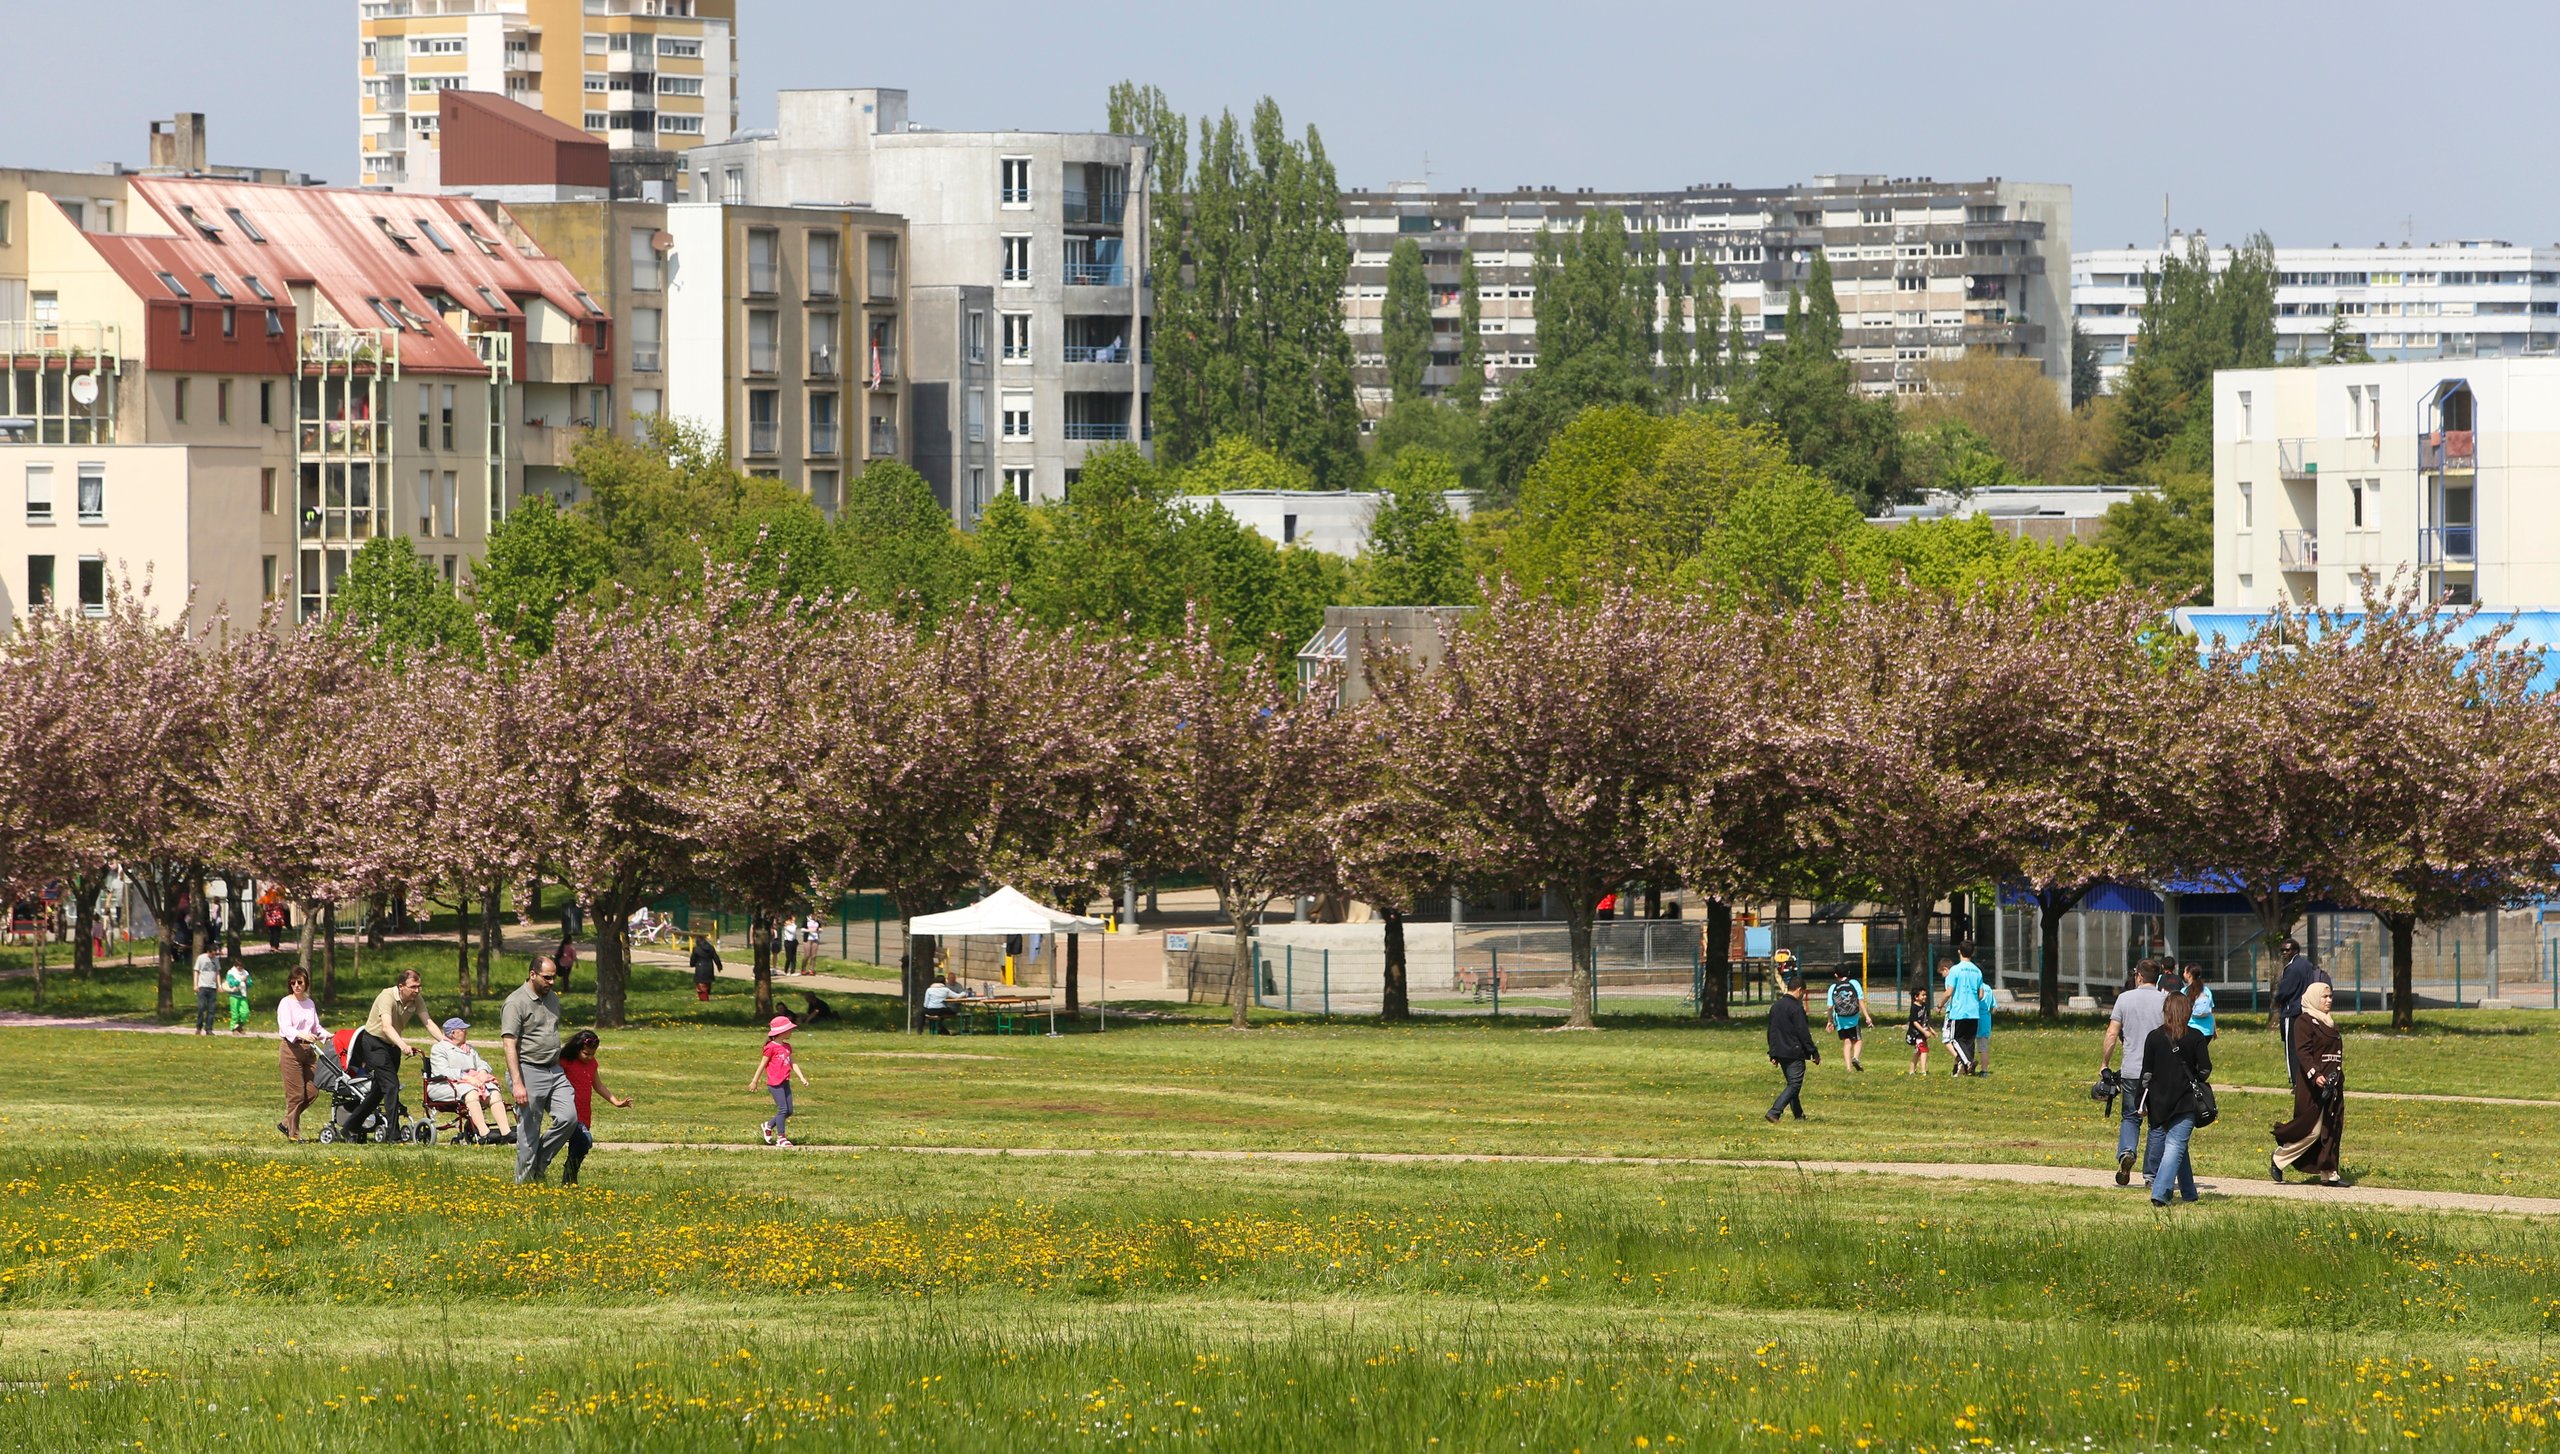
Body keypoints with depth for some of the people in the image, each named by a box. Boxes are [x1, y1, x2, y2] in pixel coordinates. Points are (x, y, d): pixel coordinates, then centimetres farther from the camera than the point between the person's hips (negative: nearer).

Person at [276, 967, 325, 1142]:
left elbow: (316, 1027, 18)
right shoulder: (286, 1003, -5)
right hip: (291, 1049, -6)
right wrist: (302, 1035, -35)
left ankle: (286, 1123, 18)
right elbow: (285, 1028, -17)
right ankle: (293, 1132, 5)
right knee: (296, 1093, -6)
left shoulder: (309, 1003, 14)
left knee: (313, 1091, 1)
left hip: (309, 1049, 6)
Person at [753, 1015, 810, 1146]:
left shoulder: (787, 1047, 14)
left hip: (785, 1083, 8)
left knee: (789, 1111, 8)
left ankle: (768, 1126, 26)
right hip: (775, 1084, -8)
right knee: (783, 1109, -10)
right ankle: (781, 1137, -3)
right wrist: (755, 1081, -1)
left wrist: (802, 1077, 4)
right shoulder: (771, 1048, -10)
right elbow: (763, 1065, -5)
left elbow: (793, 1063, 16)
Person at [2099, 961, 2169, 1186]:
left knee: (2130, 1117, 13)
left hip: (2131, 1071, 0)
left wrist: (2103, 1064, 9)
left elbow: (2112, 1035, 0)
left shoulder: (2125, 999, 2)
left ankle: (2126, 1151, -15)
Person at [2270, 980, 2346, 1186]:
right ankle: (2278, 1160, 7)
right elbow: (2303, 1052, -19)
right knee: (2311, 1129, -9)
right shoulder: (2304, 1022, -9)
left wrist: (2338, 1078, 20)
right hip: (2312, 1085, -8)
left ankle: (2328, 1174, 7)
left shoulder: (2330, 1024, 18)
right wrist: (2315, 1075, -31)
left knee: (2332, 1129, 4)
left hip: (2332, 1084, 8)